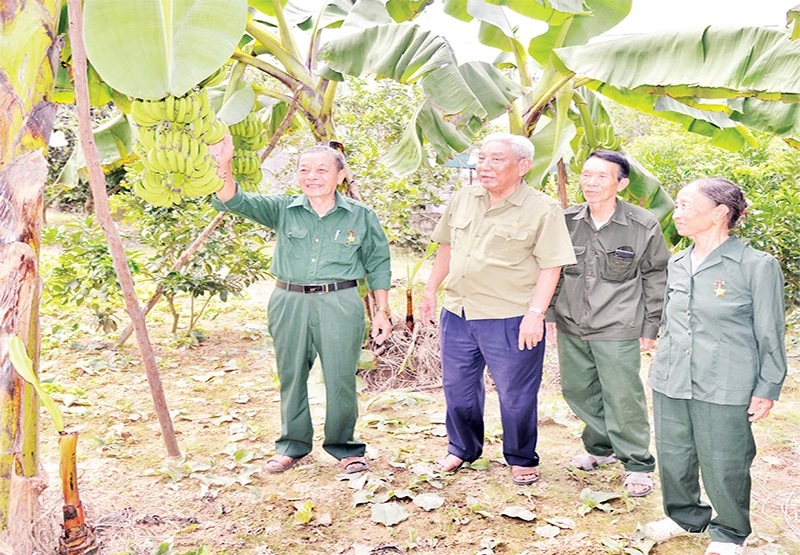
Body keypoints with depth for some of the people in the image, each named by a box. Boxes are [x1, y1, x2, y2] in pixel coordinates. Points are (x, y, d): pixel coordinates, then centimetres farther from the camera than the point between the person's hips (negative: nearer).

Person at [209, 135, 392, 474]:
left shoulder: (361, 216, 3)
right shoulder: (283, 210, 3)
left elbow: (378, 264, 9)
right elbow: (237, 202, -7)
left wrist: (382, 311, 6)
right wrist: (222, 167, -25)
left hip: (339, 306, -2)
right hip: (289, 304, 2)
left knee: (340, 379, 4)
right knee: (291, 377, 12)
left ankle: (345, 447, 25)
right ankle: (292, 446, 31)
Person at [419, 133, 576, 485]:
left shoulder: (541, 209, -9)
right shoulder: (464, 199, 7)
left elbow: (550, 266, -11)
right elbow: (447, 247, 16)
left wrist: (535, 313, -19)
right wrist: (430, 291, 13)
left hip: (510, 320, -5)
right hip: (458, 312, 5)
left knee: (515, 394, 7)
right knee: (458, 387, 17)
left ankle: (522, 459, 29)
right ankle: (463, 448, 38)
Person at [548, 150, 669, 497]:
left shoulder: (643, 226, -7)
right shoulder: (567, 221, 1)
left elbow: (656, 278, 2)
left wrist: (650, 326, 1)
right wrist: (551, 314, 10)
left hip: (618, 331, -4)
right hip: (571, 328, 5)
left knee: (623, 398, -1)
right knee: (578, 391, 15)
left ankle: (637, 464, 18)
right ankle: (601, 448, 37)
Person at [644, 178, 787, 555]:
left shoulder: (757, 266, -9)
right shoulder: (677, 264, 7)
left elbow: (770, 335, -5)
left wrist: (767, 389, -4)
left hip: (725, 390, -5)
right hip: (670, 384, 5)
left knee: (723, 466, 6)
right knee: (673, 457, 15)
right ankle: (684, 516, 39)